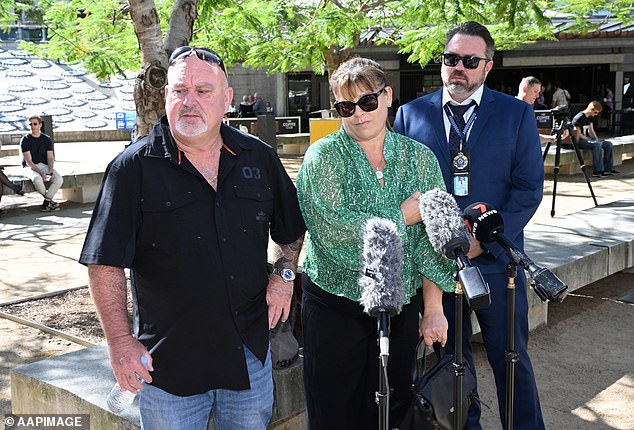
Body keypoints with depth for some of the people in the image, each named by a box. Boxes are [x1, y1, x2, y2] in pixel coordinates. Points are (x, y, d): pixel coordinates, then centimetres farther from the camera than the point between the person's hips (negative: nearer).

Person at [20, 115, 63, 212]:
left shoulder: (47, 139, 8)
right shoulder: (25, 140, -5)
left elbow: (50, 157, 3)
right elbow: (28, 161, -13)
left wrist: (51, 170, -18)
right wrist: (41, 173, -26)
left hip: (44, 166, 4)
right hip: (30, 167, -4)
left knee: (59, 178, -25)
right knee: (37, 179, -38)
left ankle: (46, 202, -16)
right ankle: (50, 201, -16)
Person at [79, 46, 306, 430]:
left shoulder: (260, 158, 2)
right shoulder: (133, 167, -10)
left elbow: (292, 229, 18)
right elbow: (106, 263, -10)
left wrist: (284, 273, 4)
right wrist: (121, 342, -14)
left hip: (250, 352, 4)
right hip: (169, 362, -3)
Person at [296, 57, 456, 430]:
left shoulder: (420, 158, 3)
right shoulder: (322, 157, -7)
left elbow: (433, 239, 0)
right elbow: (336, 231, -21)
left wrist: (433, 309, -5)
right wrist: (405, 214, -12)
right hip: (335, 308, -3)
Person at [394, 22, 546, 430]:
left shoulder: (517, 114, 0)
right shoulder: (411, 114, 4)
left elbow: (529, 186, -3)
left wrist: (487, 240, -12)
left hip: (495, 257, -1)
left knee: (510, 355, 10)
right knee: (451, 354, 15)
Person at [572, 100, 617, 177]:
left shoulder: (589, 117, 13)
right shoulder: (578, 118, -16)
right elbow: (578, 134, -18)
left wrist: (596, 139, 2)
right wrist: (590, 140, -17)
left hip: (587, 139, 10)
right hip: (580, 141, -10)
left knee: (608, 144, -1)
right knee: (597, 145, -35)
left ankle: (608, 169, -2)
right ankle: (597, 171, -33)